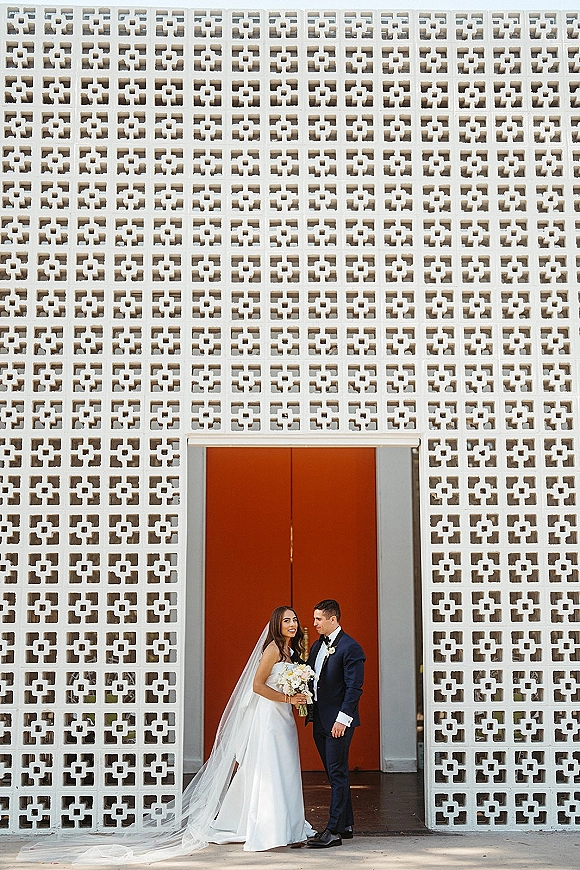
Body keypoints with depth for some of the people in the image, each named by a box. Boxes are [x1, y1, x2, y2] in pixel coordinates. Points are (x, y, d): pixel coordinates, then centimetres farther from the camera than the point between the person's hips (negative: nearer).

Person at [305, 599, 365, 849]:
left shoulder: (350, 647, -12)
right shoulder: (317, 646, 14)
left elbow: (354, 687, -16)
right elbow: (311, 679, 18)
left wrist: (342, 719, -20)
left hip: (338, 722, -9)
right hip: (320, 720, 9)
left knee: (337, 774, -5)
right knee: (335, 774, 14)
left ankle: (334, 831, -3)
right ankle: (346, 825, 23)